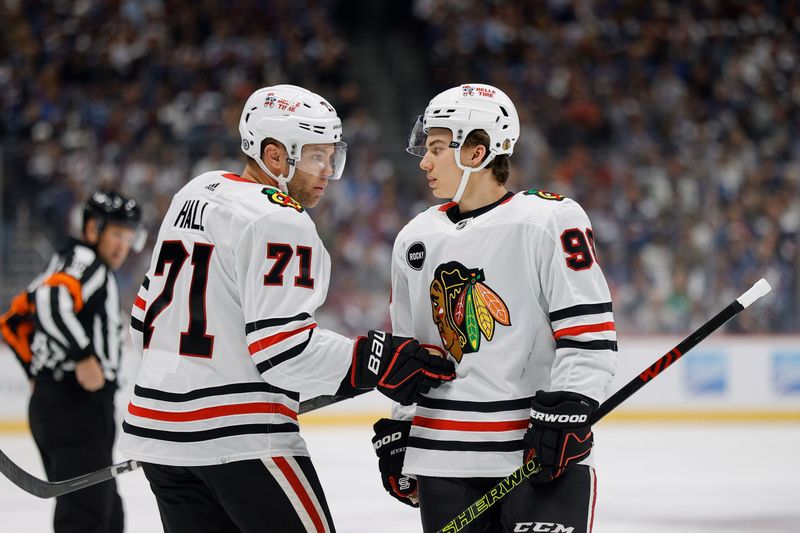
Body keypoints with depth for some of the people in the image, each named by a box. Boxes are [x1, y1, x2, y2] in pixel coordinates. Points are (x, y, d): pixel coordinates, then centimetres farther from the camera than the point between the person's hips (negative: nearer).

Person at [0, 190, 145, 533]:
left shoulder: (65, 265, 23)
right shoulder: (84, 261, -8)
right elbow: (51, 302, -27)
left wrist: (40, 372, 25)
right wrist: (83, 356, -27)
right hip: (77, 405, -11)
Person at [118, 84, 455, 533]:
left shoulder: (192, 195, 14)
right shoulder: (279, 220, -14)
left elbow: (148, 315, 19)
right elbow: (281, 347, -21)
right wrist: (378, 362, -17)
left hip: (160, 426, 9)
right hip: (236, 436, -9)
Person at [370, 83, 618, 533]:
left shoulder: (550, 221, -7)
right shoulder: (416, 239, 12)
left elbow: (590, 334, -11)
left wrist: (564, 416, -16)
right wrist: (396, 433, 18)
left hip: (542, 451, -6)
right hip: (445, 456, 6)